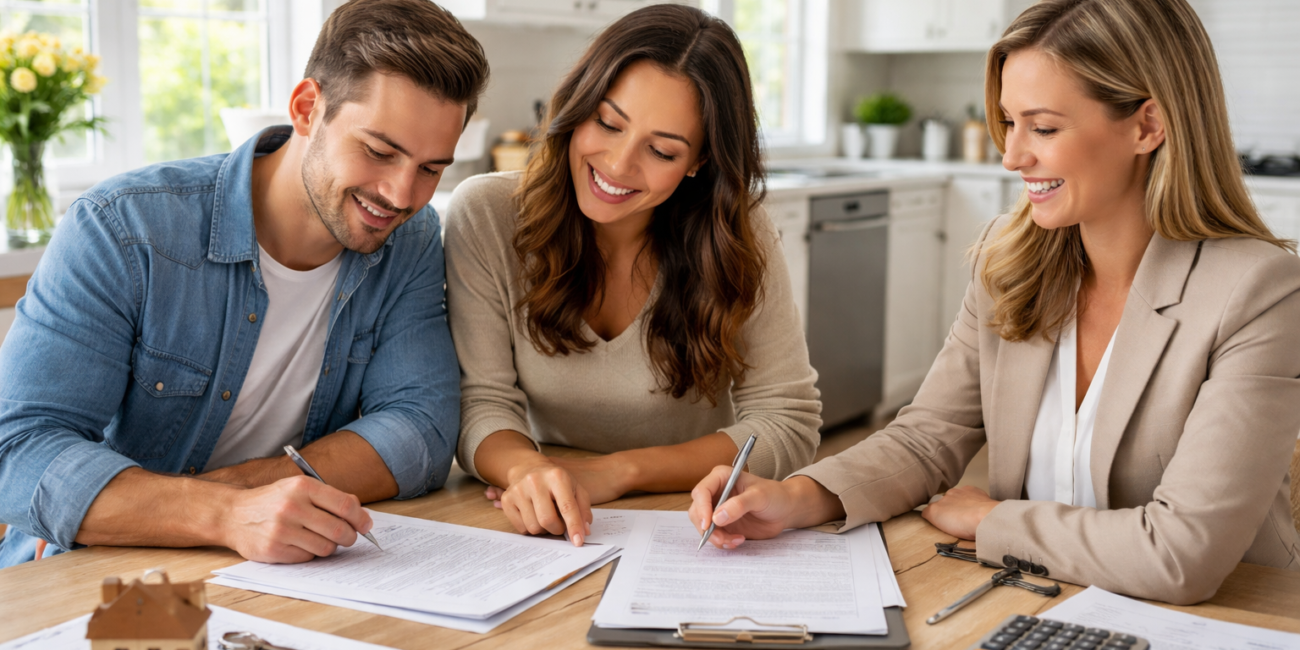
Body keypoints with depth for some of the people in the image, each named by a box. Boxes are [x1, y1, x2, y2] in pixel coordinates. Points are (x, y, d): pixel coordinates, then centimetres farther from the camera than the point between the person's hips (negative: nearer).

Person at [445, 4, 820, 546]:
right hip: (547, 535, 1)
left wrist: (616, 472, -20)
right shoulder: (486, 217, -10)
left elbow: (789, 423, -10)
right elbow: (482, 403, -10)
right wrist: (524, 467, -33)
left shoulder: (738, 241, -9)